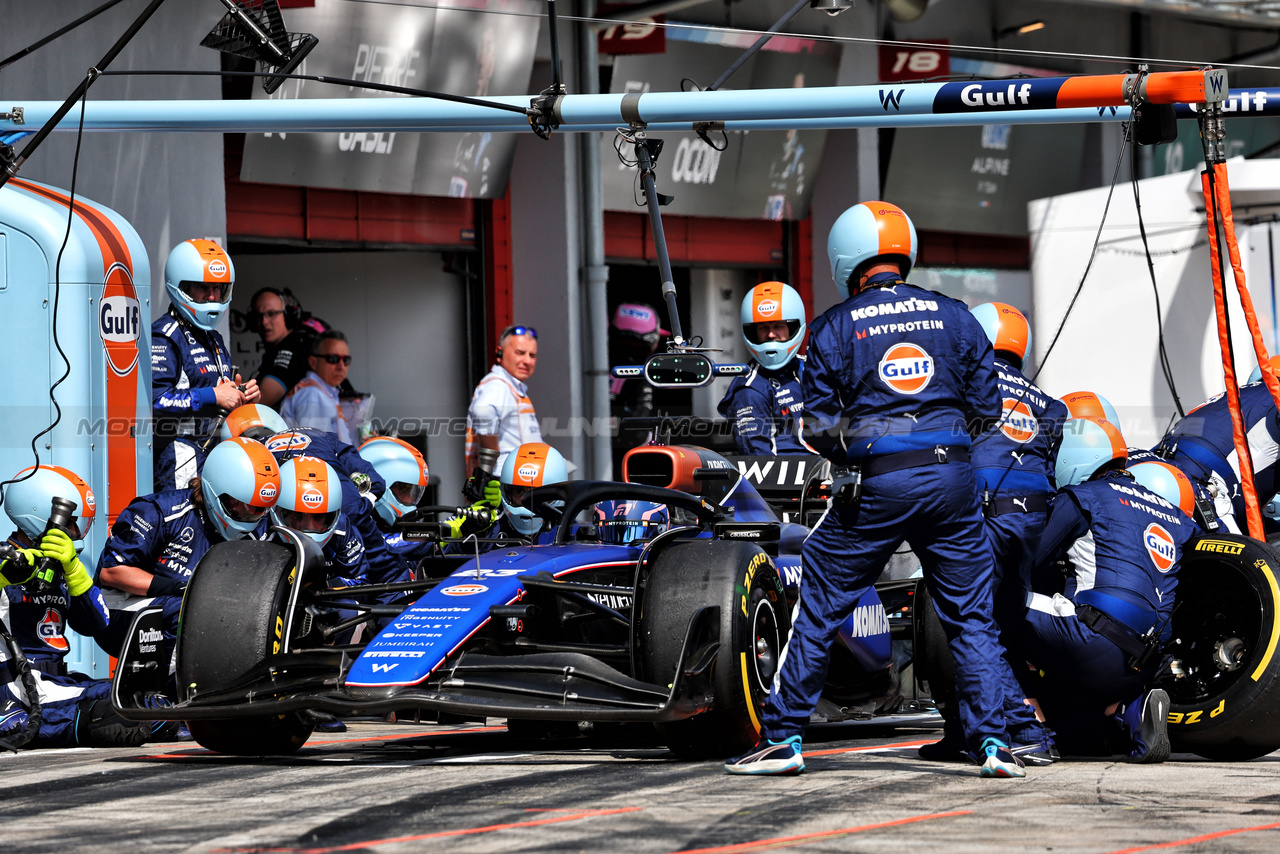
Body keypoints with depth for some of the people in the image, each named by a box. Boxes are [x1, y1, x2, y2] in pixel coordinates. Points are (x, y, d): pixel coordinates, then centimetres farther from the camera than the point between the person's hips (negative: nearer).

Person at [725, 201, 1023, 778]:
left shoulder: (834, 329, 0)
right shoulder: (955, 317, 7)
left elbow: (821, 427, -2)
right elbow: (986, 408, 9)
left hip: (877, 484, -2)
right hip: (951, 475, 2)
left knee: (819, 608, 9)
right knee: (971, 616, 11)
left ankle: (784, 736, 12)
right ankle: (992, 744, 5)